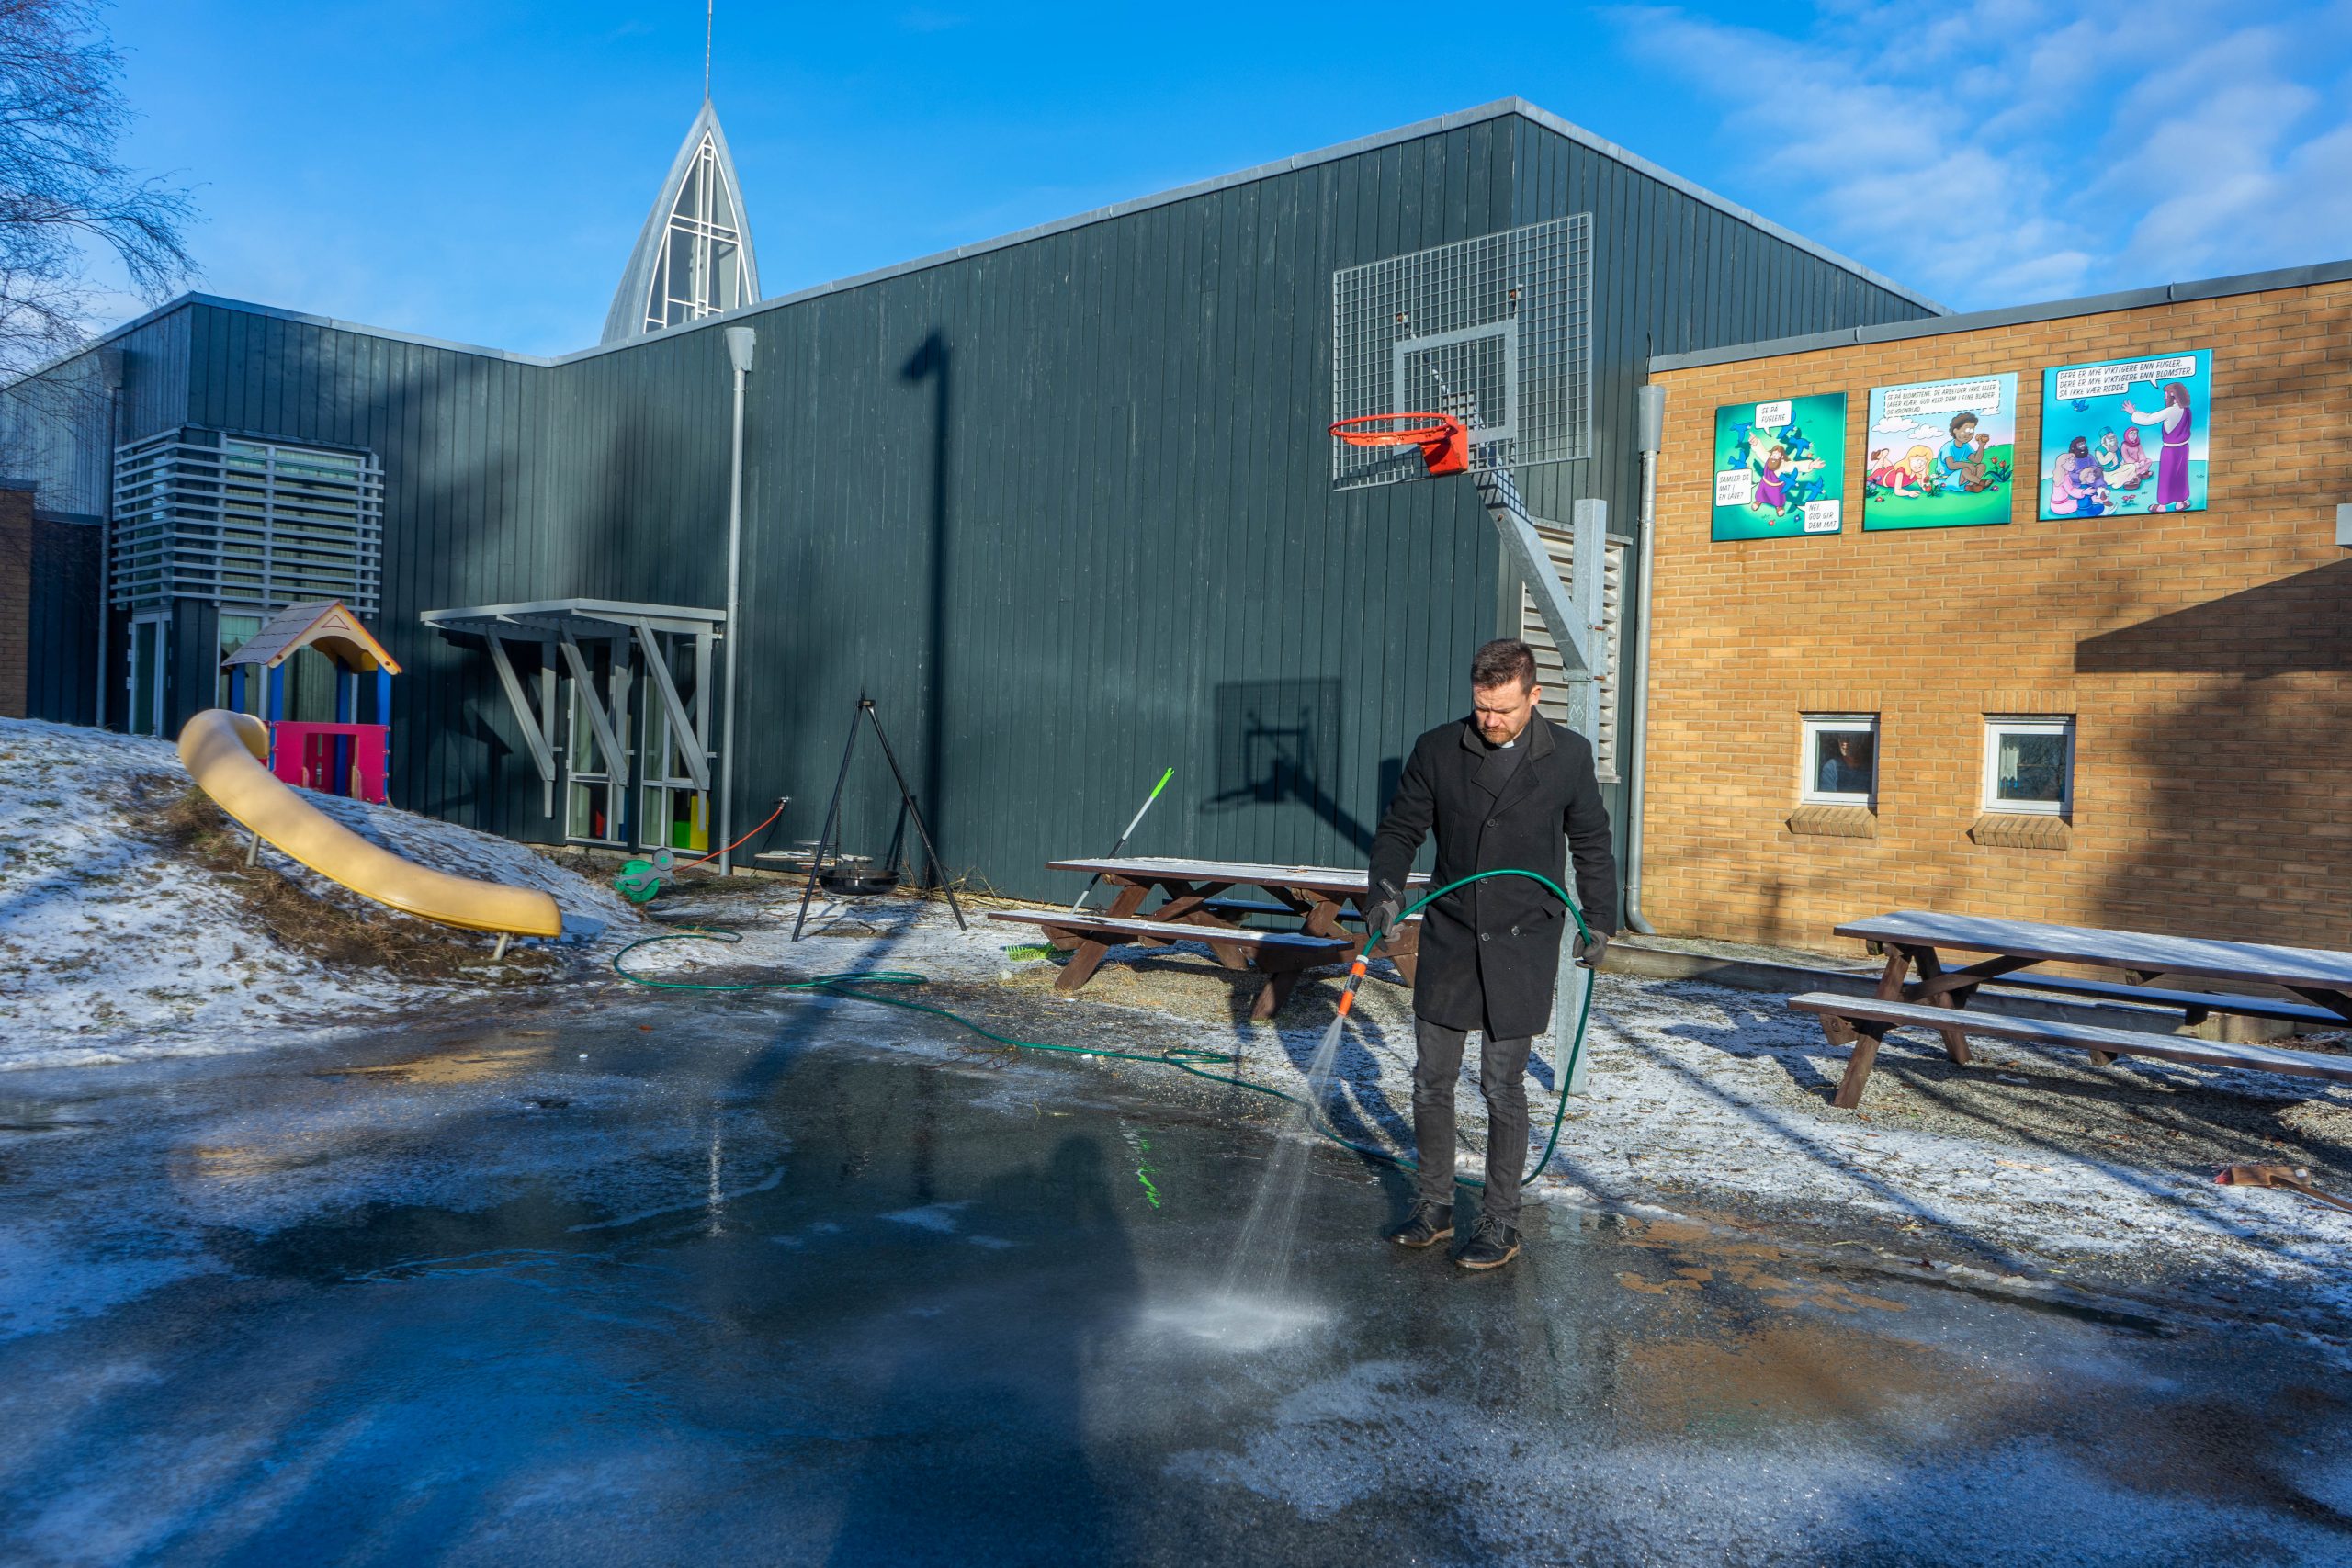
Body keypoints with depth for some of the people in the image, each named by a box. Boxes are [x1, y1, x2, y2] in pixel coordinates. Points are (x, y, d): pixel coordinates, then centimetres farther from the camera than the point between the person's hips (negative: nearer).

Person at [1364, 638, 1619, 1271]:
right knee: (1431, 1081, 8)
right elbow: (1400, 827, 4)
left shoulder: (1568, 756, -3)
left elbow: (1591, 843, 9)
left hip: (1521, 948, -2)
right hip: (1448, 941, 2)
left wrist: (1599, 921, 10)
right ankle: (1433, 1206, 24)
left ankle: (1500, 1223, 16)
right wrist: (1386, 886, -14)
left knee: (1503, 1088, 2)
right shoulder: (1437, 749, -3)